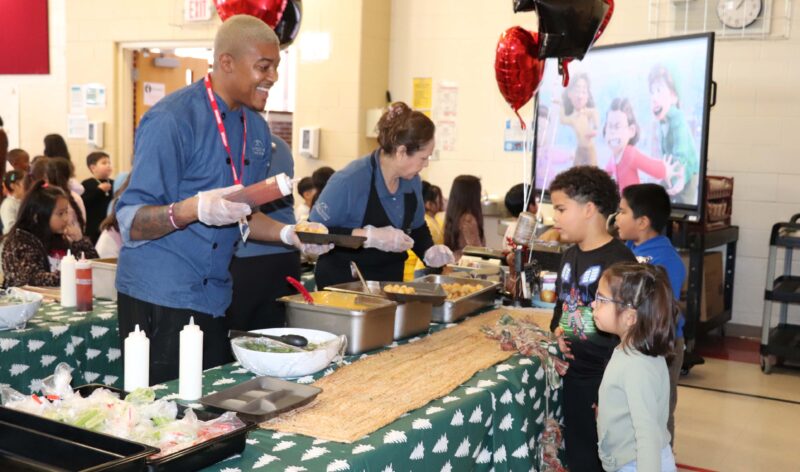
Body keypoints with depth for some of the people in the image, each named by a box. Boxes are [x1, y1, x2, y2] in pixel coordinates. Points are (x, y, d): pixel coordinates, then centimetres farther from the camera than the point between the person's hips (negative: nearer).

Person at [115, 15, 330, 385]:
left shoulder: (256, 128, 7)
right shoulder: (172, 119, -16)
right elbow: (131, 223, -18)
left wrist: (288, 233, -1)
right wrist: (193, 209, -36)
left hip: (216, 302, 7)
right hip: (160, 301, -7)